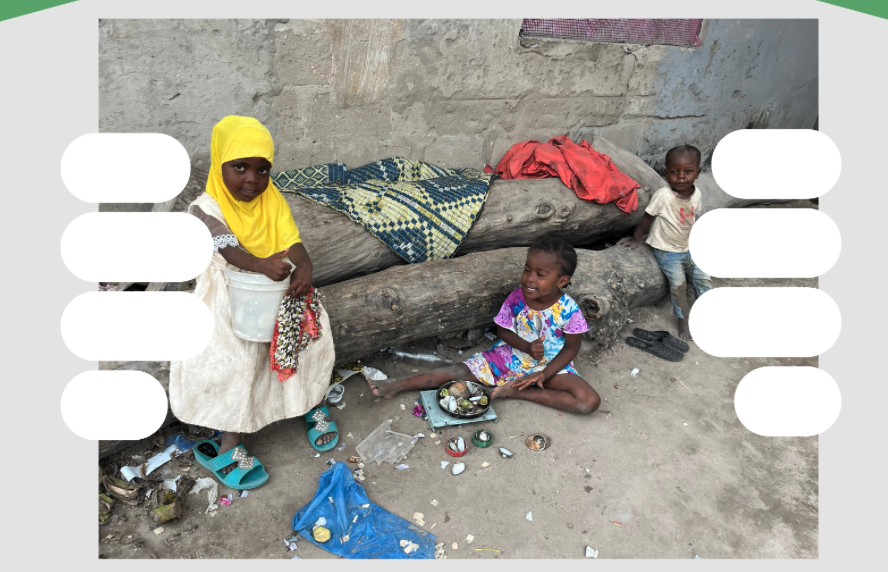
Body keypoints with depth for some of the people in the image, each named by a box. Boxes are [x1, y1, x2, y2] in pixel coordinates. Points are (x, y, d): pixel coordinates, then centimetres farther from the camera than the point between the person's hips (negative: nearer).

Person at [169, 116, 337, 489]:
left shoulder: (273, 201, 1)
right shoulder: (206, 207, -12)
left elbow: (292, 242, -11)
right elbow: (230, 249, -28)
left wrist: (304, 267, -34)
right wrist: (262, 265, -49)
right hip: (230, 297, -4)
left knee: (313, 331, -12)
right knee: (234, 361, -21)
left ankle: (310, 402, 13)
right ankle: (229, 446, -7)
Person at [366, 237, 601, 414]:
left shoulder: (569, 310, -23)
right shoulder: (517, 298, -16)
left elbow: (571, 348, -11)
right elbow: (503, 330, -3)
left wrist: (544, 374, -21)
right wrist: (527, 346, -21)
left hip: (551, 364, -1)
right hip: (512, 355, 2)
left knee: (590, 401, -24)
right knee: (463, 370, -11)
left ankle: (519, 391, -22)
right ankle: (399, 385, -7)